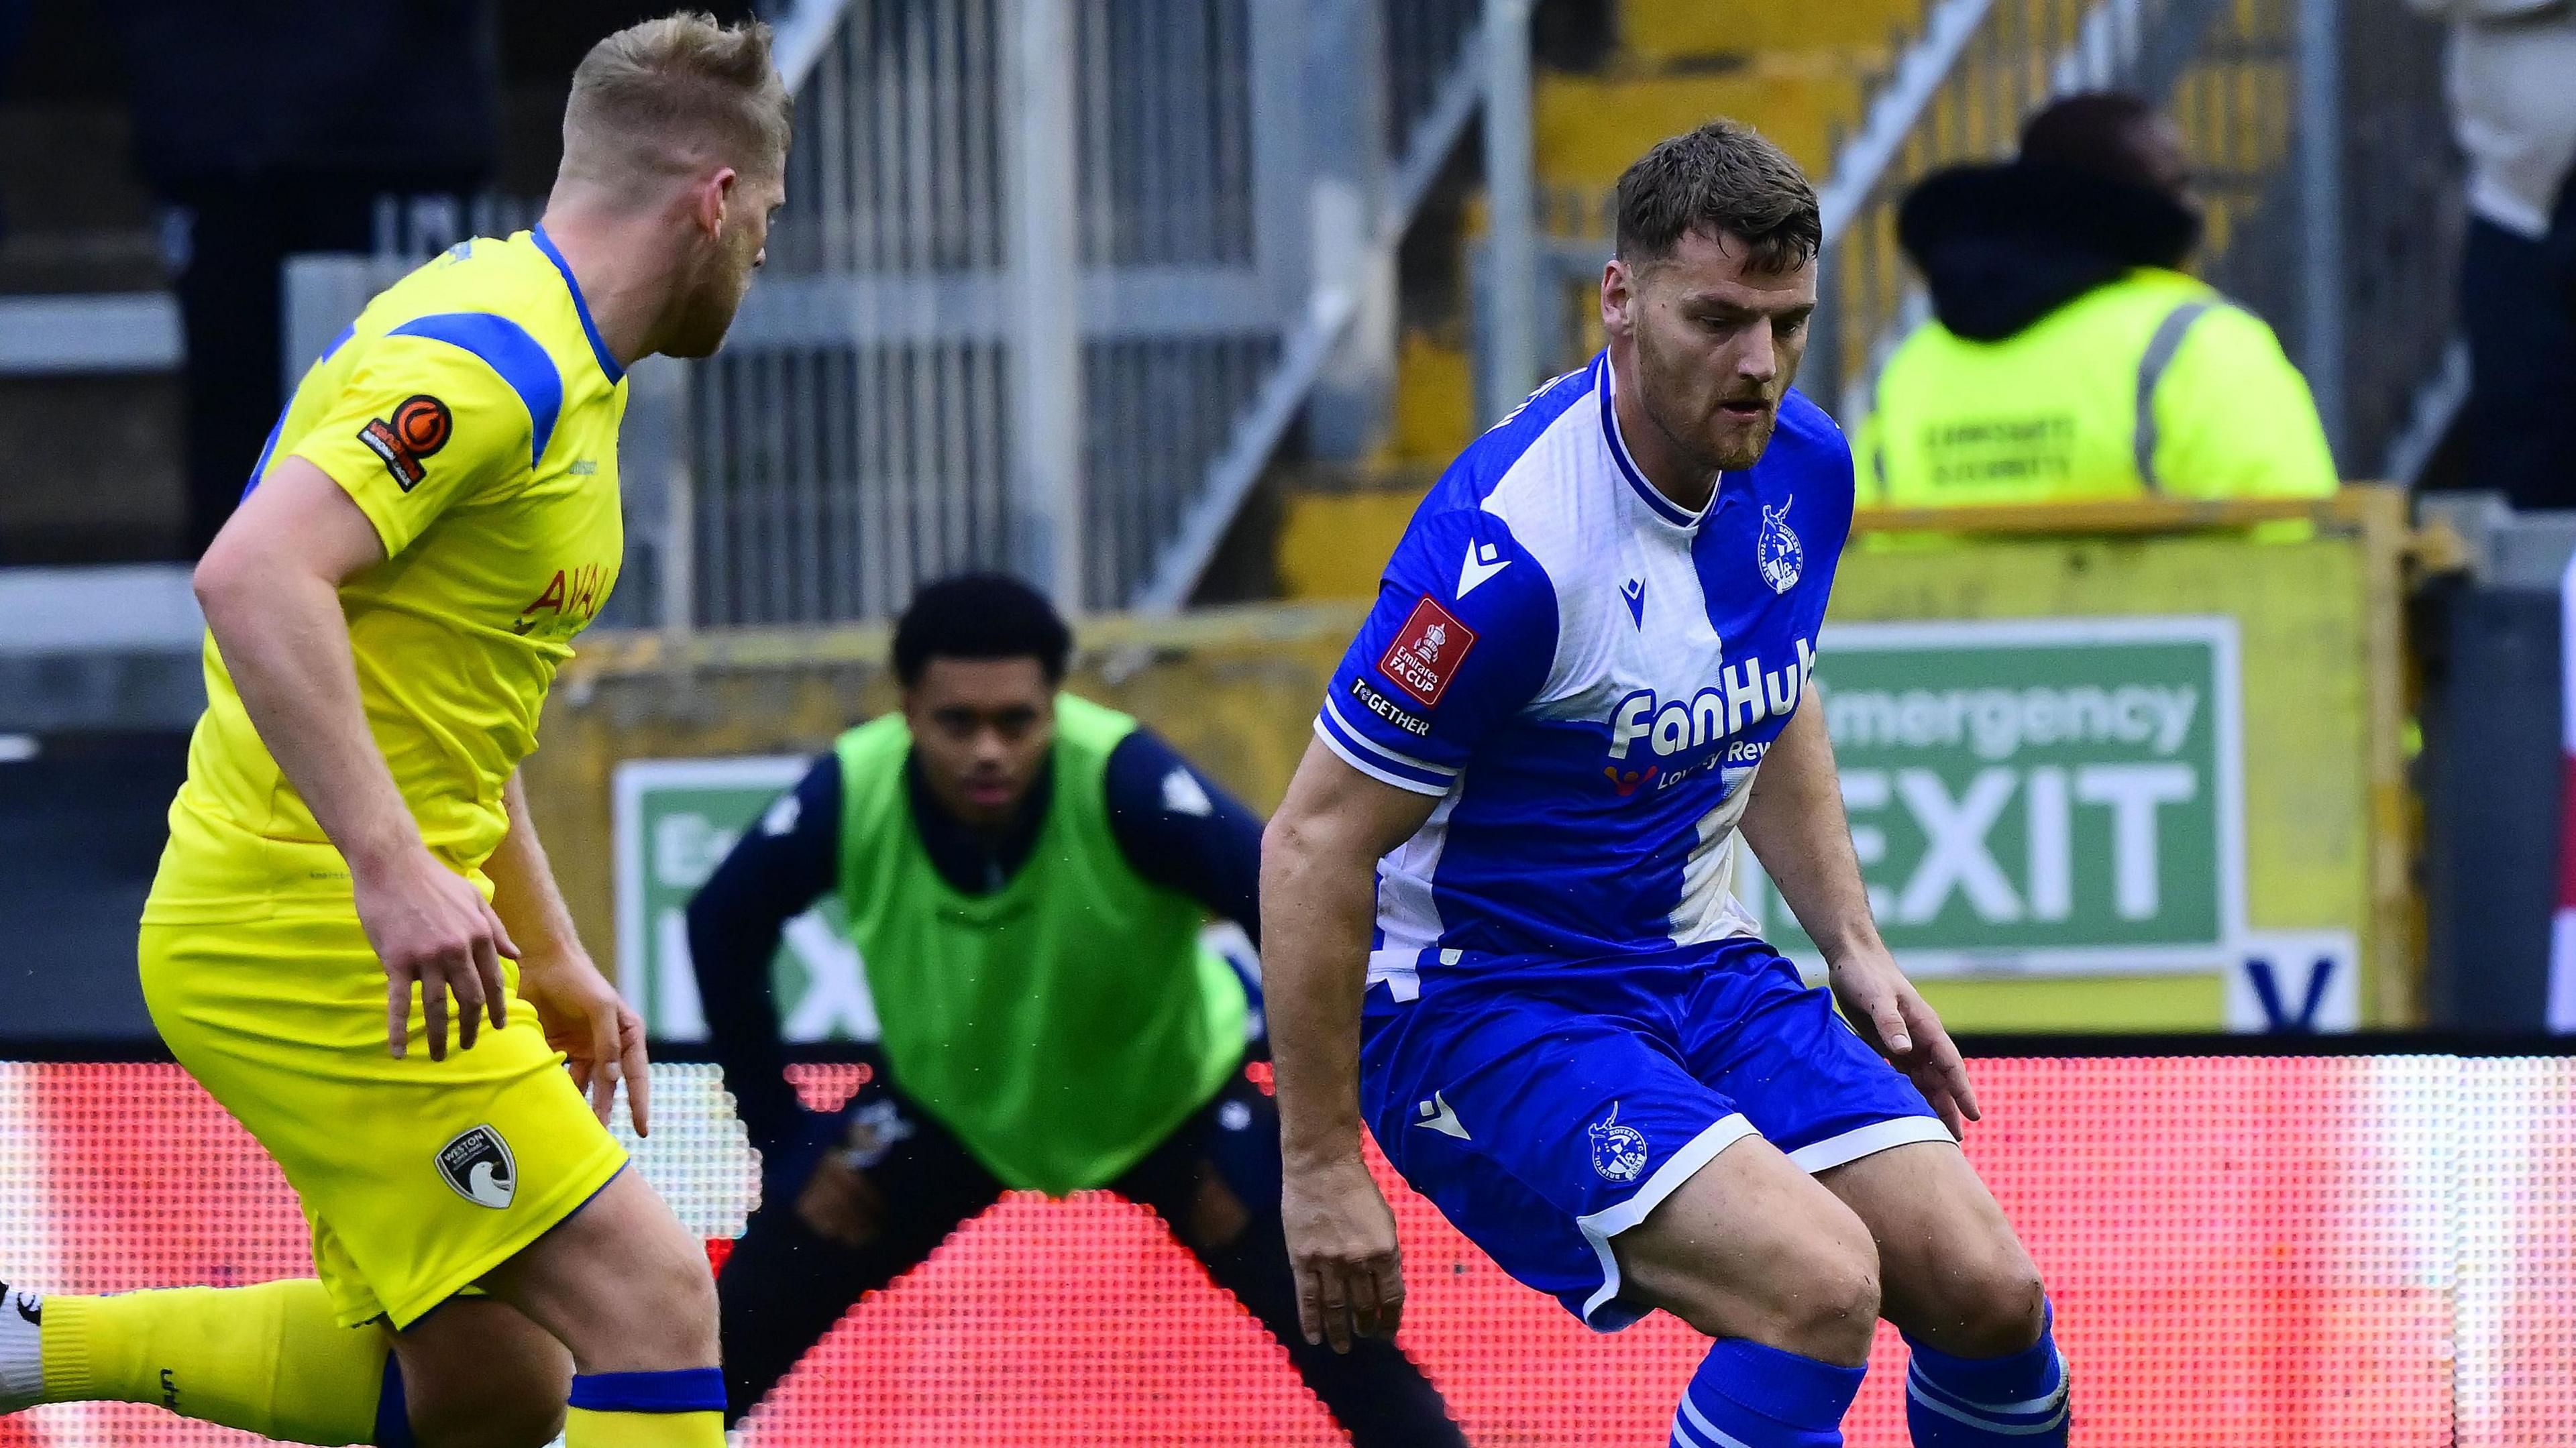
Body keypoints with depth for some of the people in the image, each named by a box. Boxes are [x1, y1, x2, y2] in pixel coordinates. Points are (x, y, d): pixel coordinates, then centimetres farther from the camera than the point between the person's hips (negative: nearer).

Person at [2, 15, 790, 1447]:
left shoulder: (558, 364, 15)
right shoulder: (490, 357, -17)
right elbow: (255, 577, -31)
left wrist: (553, 959, 23)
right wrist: (392, 865, -35)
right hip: (309, 937, -10)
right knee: (651, 1301, -13)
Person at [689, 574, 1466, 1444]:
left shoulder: (1126, 782, -37)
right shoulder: (850, 795, -28)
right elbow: (723, 925, -8)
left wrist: (1280, 1145, -32)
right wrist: (782, 1133, -7)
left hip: (1172, 1102, -2)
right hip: (946, 1106, 2)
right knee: (738, 1332, -7)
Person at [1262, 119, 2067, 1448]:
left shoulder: (1803, 467, -2)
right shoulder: (1511, 545, -27)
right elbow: (1313, 847, -21)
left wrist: (1854, 948, 11)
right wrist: (1320, 1167, -18)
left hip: (1696, 965, 8)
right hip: (1474, 1002, -8)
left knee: (1985, 1291, -7)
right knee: (1820, 1286, -28)